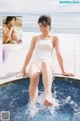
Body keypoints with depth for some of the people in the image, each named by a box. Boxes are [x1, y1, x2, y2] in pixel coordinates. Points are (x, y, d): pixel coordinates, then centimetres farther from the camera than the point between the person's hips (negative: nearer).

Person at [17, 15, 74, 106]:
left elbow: (58, 54, 12)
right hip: (35, 64, 2)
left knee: (44, 62, -43)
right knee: (33, 76, -37)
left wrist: (63, 71, 8)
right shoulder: (35, 38, 22)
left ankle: (48, 95, -62)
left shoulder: (54, 38, 17)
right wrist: (23, 69, 12)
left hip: (47, 65, -2)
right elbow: (30, 54, 18)